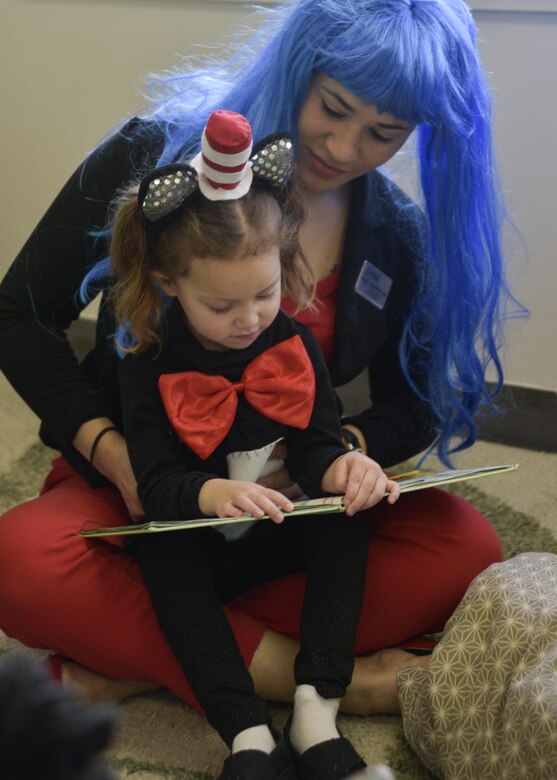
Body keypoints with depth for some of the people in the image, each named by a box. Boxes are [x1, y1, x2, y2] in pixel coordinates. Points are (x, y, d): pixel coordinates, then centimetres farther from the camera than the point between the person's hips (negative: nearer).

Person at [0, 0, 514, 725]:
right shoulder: (154, 155, -10)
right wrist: (108, 451, -19)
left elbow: (416, 403, 7)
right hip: (139, 492, -2)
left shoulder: (401, 241, 0)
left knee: (465, 549, -24)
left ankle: (142, 658, -25)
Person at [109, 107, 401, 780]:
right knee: (163, 549, -33)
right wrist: (210, 494, -41)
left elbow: (315, 444, -6)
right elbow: (156, 484, -18)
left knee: (345, 519, -23)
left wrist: (341, 468, -32)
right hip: (194, 549, -2)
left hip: (279, 542, 3)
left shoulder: (295, 345, -3)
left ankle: (316, 715, -29)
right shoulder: (150, 366, -11)